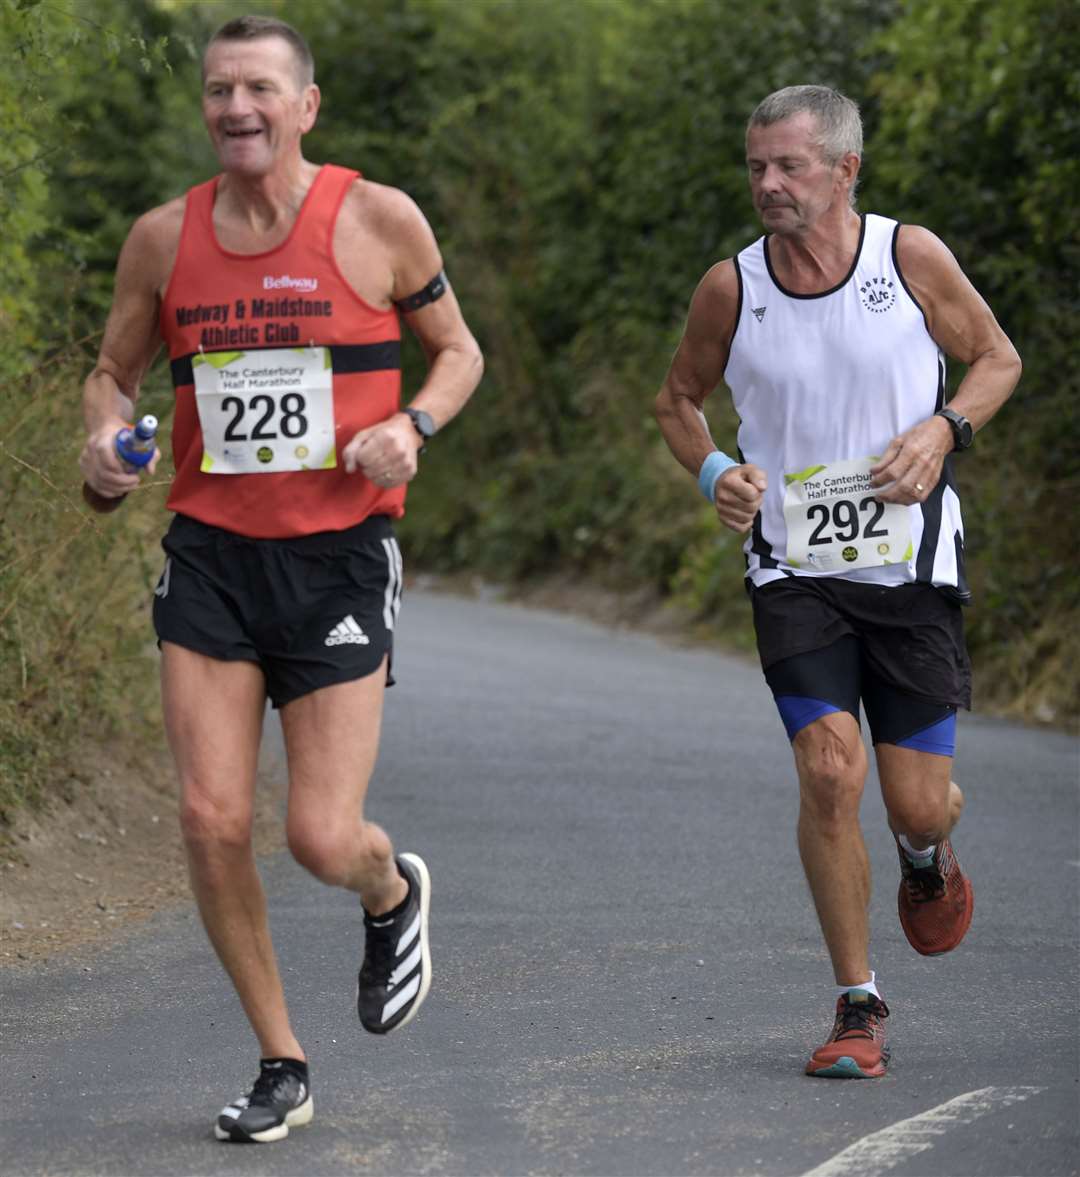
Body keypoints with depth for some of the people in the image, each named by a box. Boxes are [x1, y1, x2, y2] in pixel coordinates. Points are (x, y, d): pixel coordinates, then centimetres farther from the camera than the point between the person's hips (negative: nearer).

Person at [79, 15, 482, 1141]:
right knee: (212, 819, -7)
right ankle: (280, 1066, 12)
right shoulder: (164, 237, 4)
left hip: (339, 555, -2)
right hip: (210, 553, 3)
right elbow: (113, 372, 16)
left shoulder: (379, 220, -4)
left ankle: (393, 892, 33)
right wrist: (105, 436, -7)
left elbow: (458, 350, 9)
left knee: (323, 840, -7)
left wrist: (411, 424, -12)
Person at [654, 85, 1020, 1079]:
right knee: (829, 772, -17)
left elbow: (998, 360, 8)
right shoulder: (731, 289, -4)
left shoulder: (911, 258, -6)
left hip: (911, 569, 0)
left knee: (918, 807, 1)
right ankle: (859, 1008, -1)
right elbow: (679, 399, 13)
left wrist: (943, 430, -11)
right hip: (796, 574, 0)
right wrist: (712, 470, -7)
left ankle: (927, 858, 42)